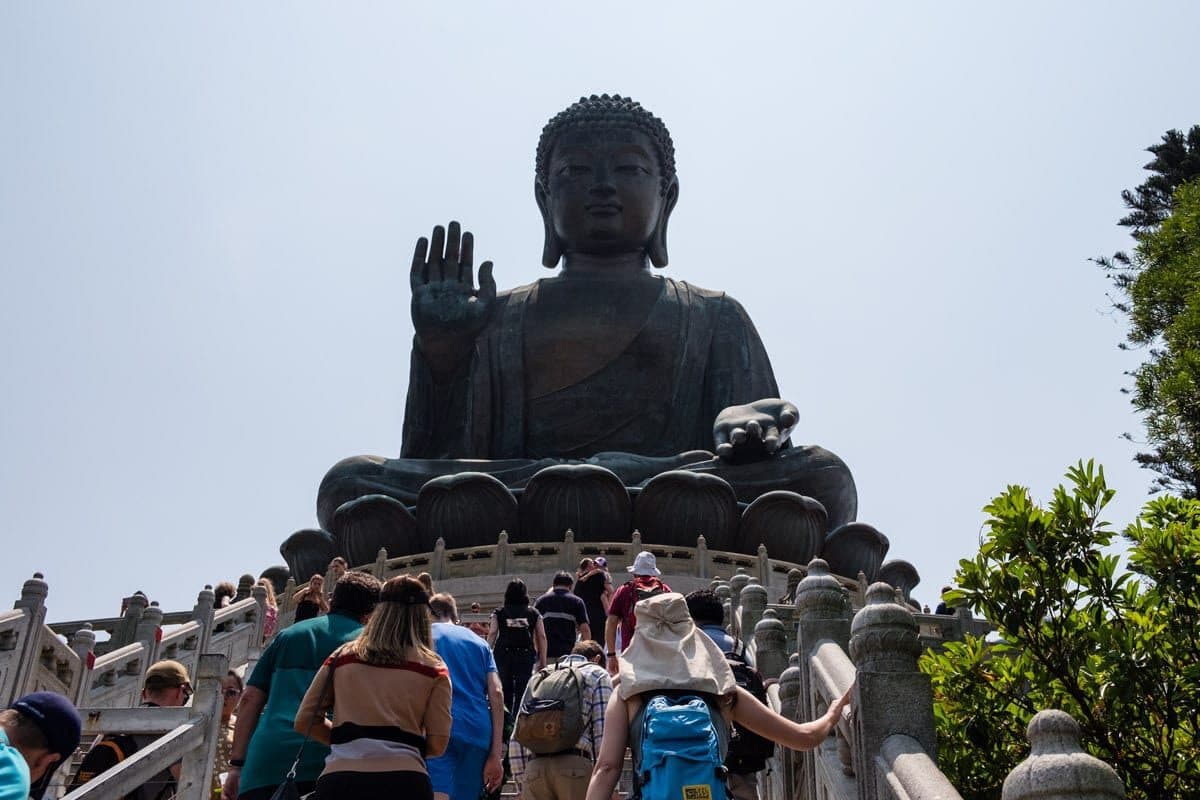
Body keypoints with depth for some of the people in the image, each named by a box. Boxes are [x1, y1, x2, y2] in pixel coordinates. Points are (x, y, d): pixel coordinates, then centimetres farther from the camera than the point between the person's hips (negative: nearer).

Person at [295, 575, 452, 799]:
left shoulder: (342, 656, 14)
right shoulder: (433, 668, 9)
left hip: (339, 779, 2)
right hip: (404, 781, -1)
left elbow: (304, 722, 14)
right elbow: (437, 744, 3)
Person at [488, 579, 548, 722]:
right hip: (526, 655, 0)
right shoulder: (533, 613, 8)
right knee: (522, 690, 1)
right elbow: (541, 636, 4)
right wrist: (543, 661, 7)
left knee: (505, 690, 12)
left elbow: (492, 634, -3)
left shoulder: (499, 613, 6)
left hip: (503, 655, 1)